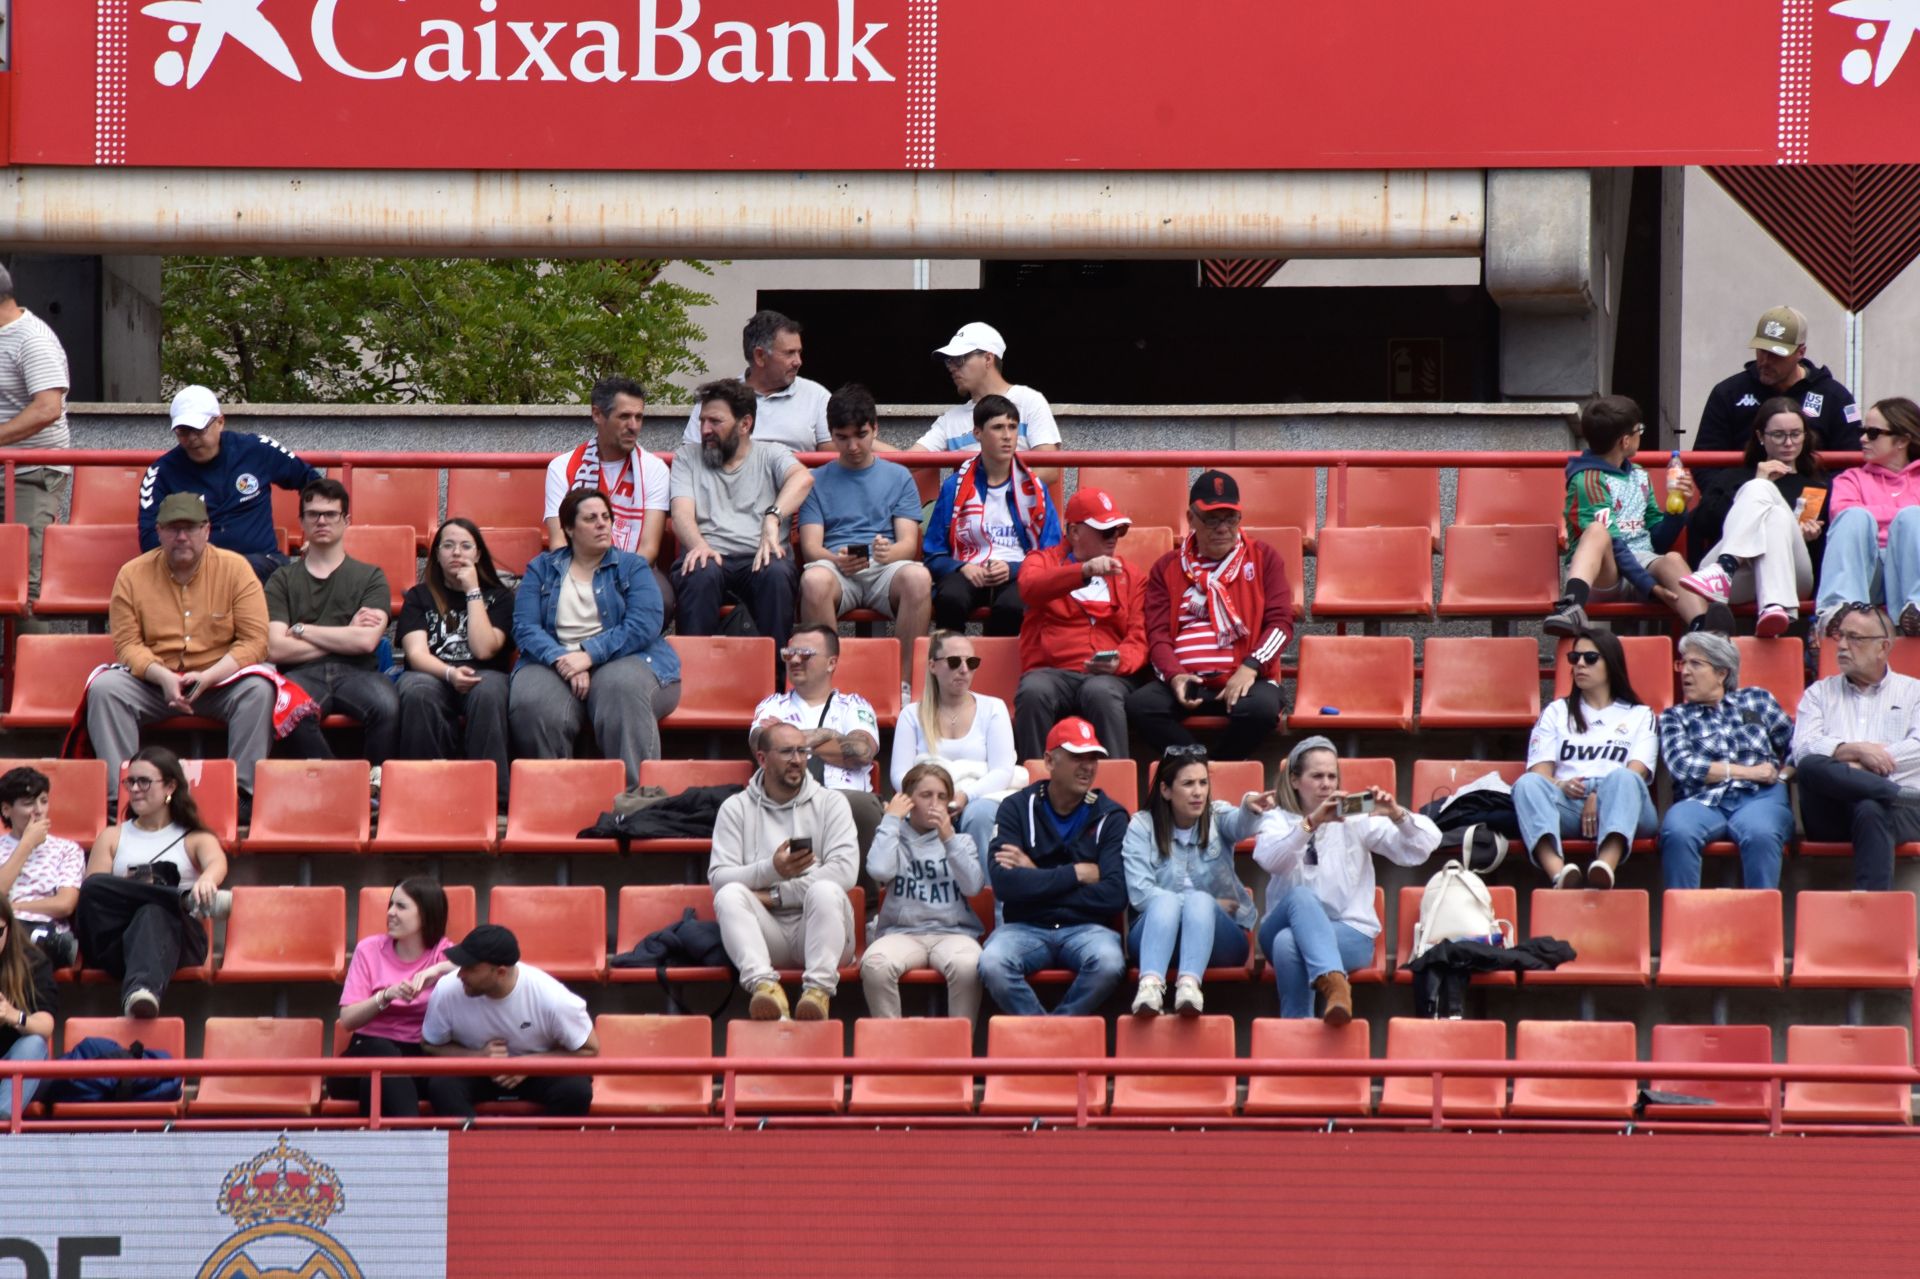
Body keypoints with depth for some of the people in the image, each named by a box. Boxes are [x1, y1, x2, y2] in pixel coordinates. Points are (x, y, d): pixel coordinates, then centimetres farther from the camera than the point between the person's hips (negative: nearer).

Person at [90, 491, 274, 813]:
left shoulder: (235, 569, -3)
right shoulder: (133, 575, 0)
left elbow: (255, 641, -8)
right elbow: (126, 644, -3)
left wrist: (207, 677, -21)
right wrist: (163, 677, -22)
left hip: (220, 680, -1)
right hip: (154, 681, 1)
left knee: (258, 690, -31)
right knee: (105, 688, -26)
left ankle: (245, 794, -31)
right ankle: (118, 795, -31)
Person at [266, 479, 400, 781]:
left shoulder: (370, 576, 17)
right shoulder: (282, 580, 18)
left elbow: (366, 641, -1)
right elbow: (276, 649, 3)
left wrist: (302, 630, 5)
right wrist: (344, 637, 4)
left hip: (356, 672, 0)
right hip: (303, 674, 0)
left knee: (386, 706, -36)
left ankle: (376, 786, -18)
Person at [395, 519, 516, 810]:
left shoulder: (498, 597, 16)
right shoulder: (418, 597, 16)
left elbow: (484, 649, -3)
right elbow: (416, 652, 0)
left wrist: (473, 590, 0)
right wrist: (450, 673, -21)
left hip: (481, 675, 0)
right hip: (432, 675, 0)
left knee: (487, 692, -38)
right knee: (416, 692, -38)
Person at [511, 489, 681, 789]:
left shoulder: (631, 567, 12)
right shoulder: (542, 568, 16)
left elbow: (643, 626, -5)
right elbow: (525, 627, 2)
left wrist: (589, 655, -17)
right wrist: (563, 660, -17)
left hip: (624, 658, -1)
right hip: (555, 661, 1)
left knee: (622, 689, -38)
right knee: (531, 704, -33)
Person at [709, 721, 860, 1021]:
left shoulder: (830, 802, 10)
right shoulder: (736, 808, 12)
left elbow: (845, 871, -6)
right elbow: (718, 877, -2)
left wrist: (776, 895, -10)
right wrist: (771, 870, -19)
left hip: (815, 928, -1)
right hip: (766, 932, 1)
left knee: (826, 890, -31)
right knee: (729, 895, -28)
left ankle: (818, 989, -46)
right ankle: (763, 984, -48)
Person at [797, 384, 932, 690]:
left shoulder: (898, 477, 20)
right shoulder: (818, 480, 20)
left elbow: (908, 542, 9)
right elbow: (810, 545, 7)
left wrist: (888, 552, -17)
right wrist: (836, 559, -17)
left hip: (887, 569, 0)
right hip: (836, 569, 0)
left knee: (918, 577, -36)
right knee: (814, 579, -38)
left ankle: (904, 684, -30)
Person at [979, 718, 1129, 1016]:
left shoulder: (1110, 817, 5)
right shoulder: (1017, 808, 4)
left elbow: (1116, 894, -9)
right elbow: (1004, 883, -11)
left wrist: (1038, 879, -9)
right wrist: (1077, 874, -9)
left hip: (1086, 927, 0)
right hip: (1025, 926, 0)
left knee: (1109, 963, -34)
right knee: (992, 964, -34)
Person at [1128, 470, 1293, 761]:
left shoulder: (1264, 559, 12)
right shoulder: (1168, 568, 16)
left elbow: (1280, 623, 3)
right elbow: (1158, 633, 8)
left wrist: (1250, 668, -14)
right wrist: (1175, 676, -13)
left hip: (1244, 681, -2)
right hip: (1186, 682, 2)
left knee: (1259, 709, -37)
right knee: (1139, 705, -30)